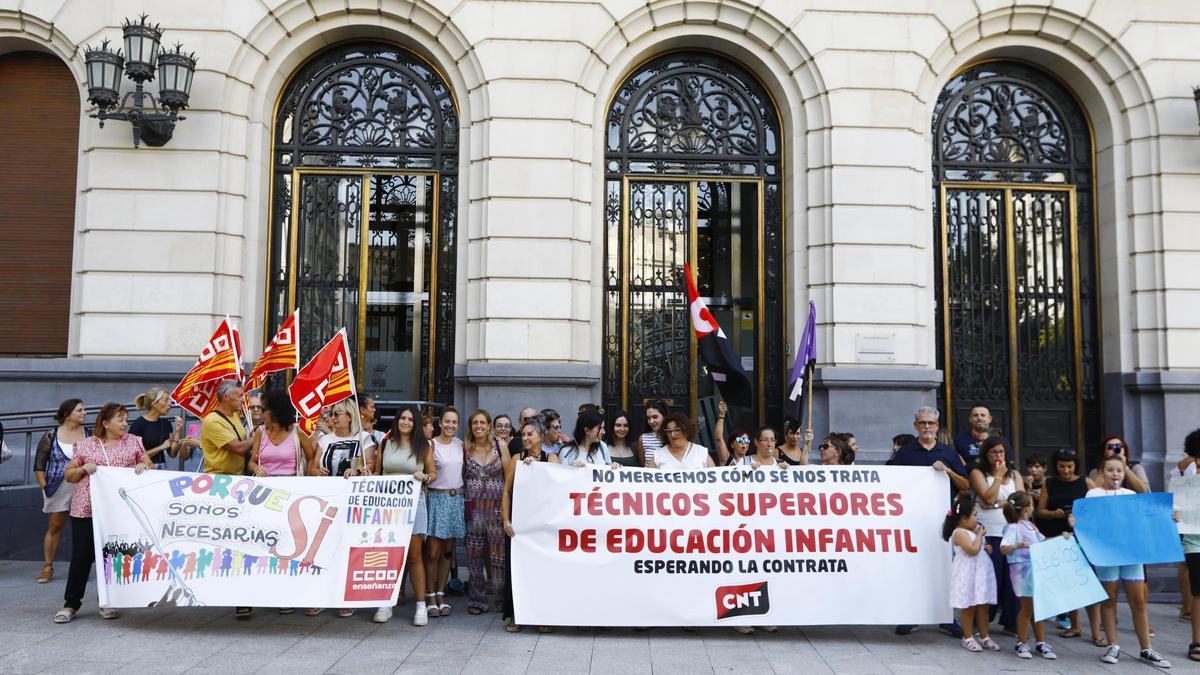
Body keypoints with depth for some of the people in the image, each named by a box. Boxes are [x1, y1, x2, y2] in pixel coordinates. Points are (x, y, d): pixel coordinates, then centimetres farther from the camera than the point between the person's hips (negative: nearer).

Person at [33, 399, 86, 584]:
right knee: (55, 527, 7)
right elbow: (39, 465, 4)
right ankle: (47, 567, 16)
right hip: (59, 489, 0)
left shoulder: (89, 434, 3)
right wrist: (44, 487, -2)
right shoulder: (51, 436, 0)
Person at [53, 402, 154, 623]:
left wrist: (145, 466, -10)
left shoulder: (133, 442, 8)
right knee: (81, 555, 1)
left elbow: (150, 467, 12)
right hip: (86, 508, -1)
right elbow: (68, 476, 10)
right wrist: (84, 468, -9)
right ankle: (71, 604, 12)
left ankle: (107, 603, 17)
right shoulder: (85, 445, 6)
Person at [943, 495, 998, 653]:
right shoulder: (959, 533, -16)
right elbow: (973, 550, -25)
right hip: (968, 574, -8)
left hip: (981, 572, 8)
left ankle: (984, 637, 19)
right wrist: (980, 534, -14)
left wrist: (986, 548, 2)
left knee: (983, 606, 10)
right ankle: (968, 638, 11)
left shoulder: (974, 530, 13)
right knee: (969, 607, 0)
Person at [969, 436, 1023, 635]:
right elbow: (988, 498, -10)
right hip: (989, 534, -3)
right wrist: (998, 475, -4)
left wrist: (999, 504, -8)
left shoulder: (1014, 474, 16)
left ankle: (1012, 621, 10)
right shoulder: (978, 473, 4)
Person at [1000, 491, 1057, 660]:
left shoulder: (1030, 525, 13)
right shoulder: (1013, 527, -15)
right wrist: (1017, 546, -45)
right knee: (1027, 608, -1)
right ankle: (1021, 643, 11)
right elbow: (1003, 549, -26)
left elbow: (1042, 541, 26)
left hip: (1037, 569, 8)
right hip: (1022, 571, -8)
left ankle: (1041, 642, 23)